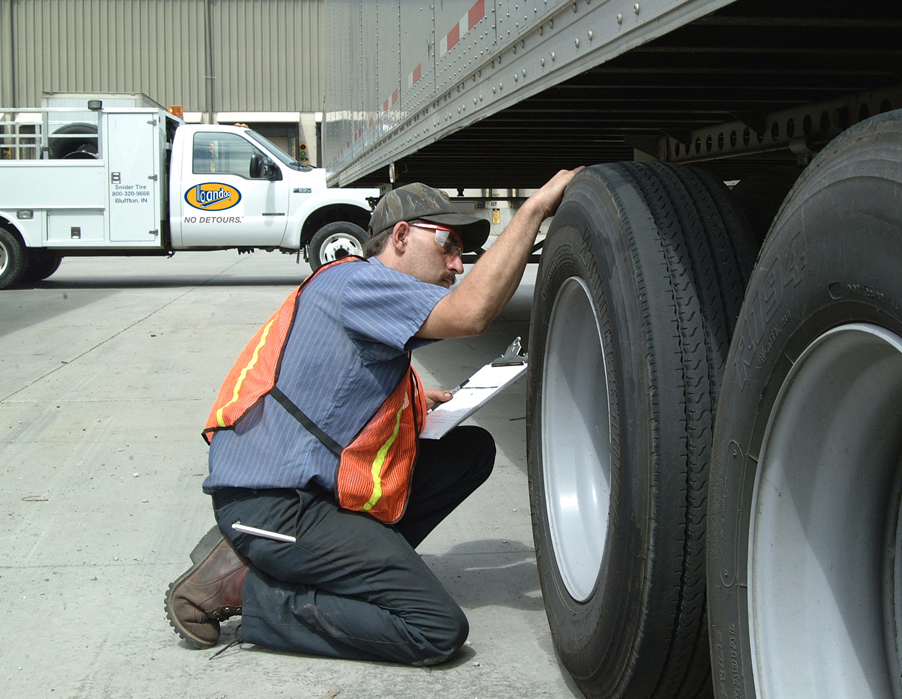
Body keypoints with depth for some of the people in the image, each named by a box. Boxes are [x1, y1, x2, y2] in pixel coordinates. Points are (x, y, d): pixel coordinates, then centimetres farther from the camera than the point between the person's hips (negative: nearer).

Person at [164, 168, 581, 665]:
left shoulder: (371, 297, 22)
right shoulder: (357, 281, -12)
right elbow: (470, 313, -27)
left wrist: (412, 404, 20)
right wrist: (535, 208, -22)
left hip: (316, 486, 11)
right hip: (272, 504, -11)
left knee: (472, 450, 11)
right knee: (440, 630, -16)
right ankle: (243, 587, -8)